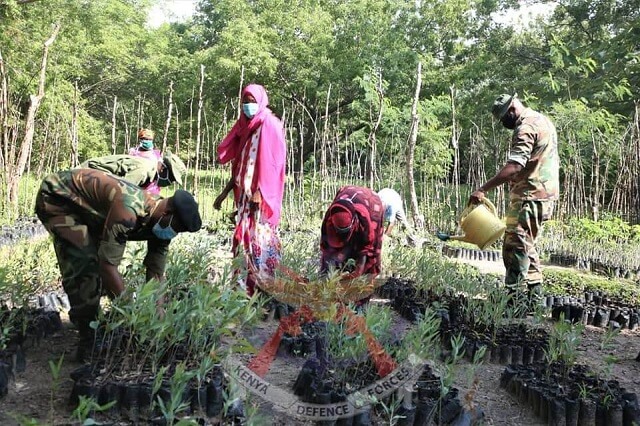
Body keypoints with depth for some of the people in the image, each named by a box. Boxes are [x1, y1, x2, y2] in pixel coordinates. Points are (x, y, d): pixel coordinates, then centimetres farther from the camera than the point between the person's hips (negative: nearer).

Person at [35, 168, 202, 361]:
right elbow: (108, 266, -37)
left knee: (97, 260, 8)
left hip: (83, 207, 8)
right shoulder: (129, 211, -39)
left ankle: (92, 326, 23)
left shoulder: (160, 221, -12)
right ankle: (88, 340, -9)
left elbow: (157, 275, -6)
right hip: (57, 197, -8)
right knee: (84, 264, -19)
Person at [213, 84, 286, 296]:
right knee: (245, 236, 7)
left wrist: (259, 193, -22)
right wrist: (224, 193, 17)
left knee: (259, 236, -10)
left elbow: (269, 163, -15)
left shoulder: (269, 124, -5)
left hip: (261, 194, -8)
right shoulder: (245, 126, 18)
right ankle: (247, 283, 12)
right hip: (245, 194, 8)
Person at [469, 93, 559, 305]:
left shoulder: (526, 127, -15)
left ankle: (514, 293, -10)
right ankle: (534, 293, 22)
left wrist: (483, 189, -30)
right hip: (544, 194, 11)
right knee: (527, 245, 17)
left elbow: (514, 167, -27)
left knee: (515, 246, -10)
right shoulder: (543, 121, 18)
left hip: (529, 196, -11)